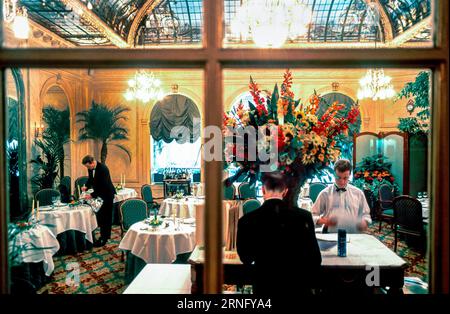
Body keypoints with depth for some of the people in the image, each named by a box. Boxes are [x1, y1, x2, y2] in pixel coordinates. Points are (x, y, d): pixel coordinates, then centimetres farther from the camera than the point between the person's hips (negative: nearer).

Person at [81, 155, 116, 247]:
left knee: (105, 216, -3)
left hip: (107, 194, -8)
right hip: (99, 194, 8)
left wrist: (92, 195, -27)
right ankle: (106, 235, 21)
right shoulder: (91, 168, -2)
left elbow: (103, 186, -27)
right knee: (100, 215, 10)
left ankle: (104, 238, 4)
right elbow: (90, 179, 14)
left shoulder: (103, 169, -26)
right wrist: (86, 187, -6)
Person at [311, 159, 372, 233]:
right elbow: (313, 216, 6)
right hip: (330, 236, -4)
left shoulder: (358, 193, 13)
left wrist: (364, 222, -2)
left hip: (353, 236, 4)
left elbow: (365, 214, 20)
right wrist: (324, 221, -12)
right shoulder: (325, 193, 6)